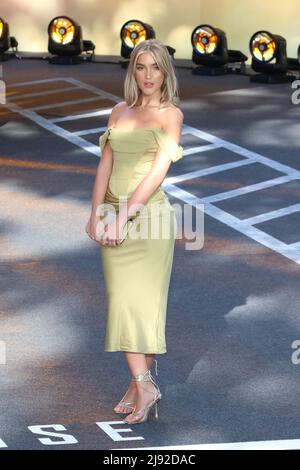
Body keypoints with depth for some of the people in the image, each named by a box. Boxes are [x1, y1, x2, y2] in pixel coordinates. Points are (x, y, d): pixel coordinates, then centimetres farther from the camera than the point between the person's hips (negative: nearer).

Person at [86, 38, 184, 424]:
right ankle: (142, 384, 3)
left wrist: (124, 216, -18)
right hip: (113, 214, 5)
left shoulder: (171, 114, -3)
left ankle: (141, 383, -1)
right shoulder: (119, 112, 12)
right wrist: (96, 215, -3)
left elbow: (158, 171, -12)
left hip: (147, 214, -5)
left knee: (142, 298, -5)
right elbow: (105, 165, 8)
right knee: (122, 299, 1)